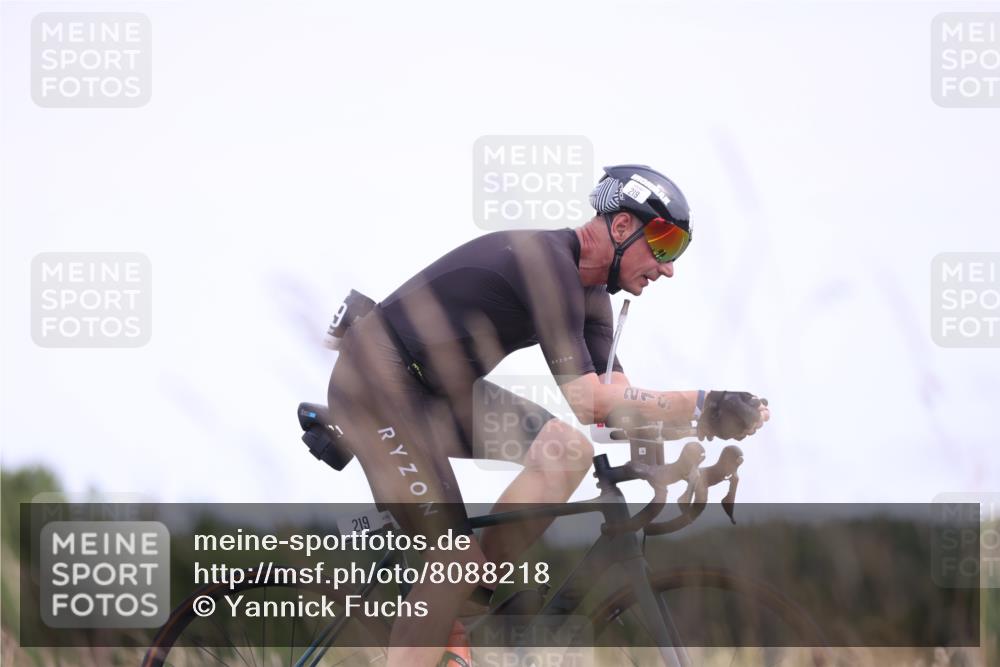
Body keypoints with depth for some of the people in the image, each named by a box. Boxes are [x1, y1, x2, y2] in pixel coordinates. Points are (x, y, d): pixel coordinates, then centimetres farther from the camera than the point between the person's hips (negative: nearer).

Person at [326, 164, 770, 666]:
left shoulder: (588, 294, 7)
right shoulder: (546, 263, -24)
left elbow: (614, 397, 5)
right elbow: (588, 400, -28)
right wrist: (701, 406, -28)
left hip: (441, 389, 9)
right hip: (379, 383, -9)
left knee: (569, 451, -6)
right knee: (456, 557, -17)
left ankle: (465, 603, 0)